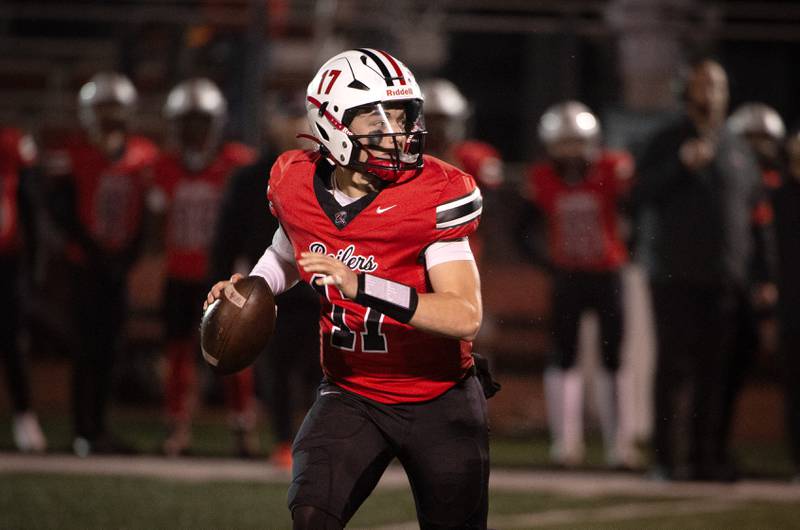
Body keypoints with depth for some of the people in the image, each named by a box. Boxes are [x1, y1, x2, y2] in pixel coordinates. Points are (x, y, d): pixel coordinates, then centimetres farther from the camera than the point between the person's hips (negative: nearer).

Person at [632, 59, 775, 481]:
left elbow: (754, 215, 18)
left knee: (714, 370, 2)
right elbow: (640, 194, -9)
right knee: (673, 368, -5)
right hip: (674, 276, -4)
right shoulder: (666, 142, 2)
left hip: (725, 278, 4)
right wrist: (681, 164, -20)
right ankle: (666, 458, -2)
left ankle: (706, 456, 7)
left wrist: (762, 272, 14)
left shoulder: (737, 149, 14)